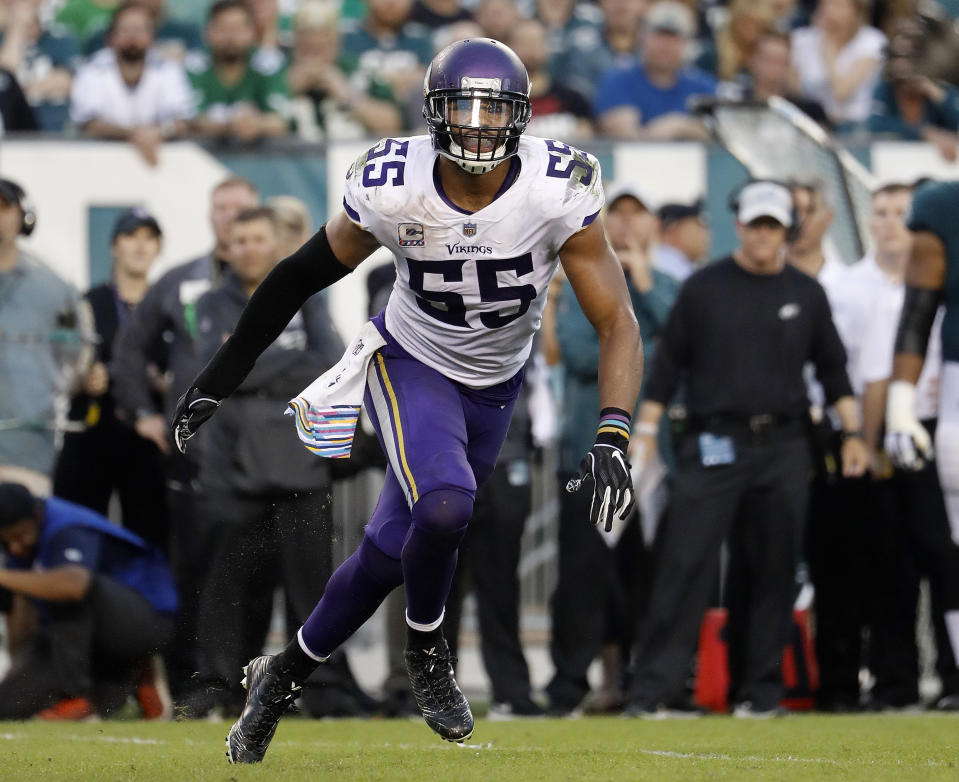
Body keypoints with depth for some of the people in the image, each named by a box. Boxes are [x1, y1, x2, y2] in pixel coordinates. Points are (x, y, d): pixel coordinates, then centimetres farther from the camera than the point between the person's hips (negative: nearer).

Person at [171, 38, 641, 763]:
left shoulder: (558, 192, -24)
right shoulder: (393, 189, -23)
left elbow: (618, 323, -21)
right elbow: (300, 276, -7)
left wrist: (611, 442, -35)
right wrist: (219, 379, -2)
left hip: (494, 388, 2)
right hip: (411, 366, -2)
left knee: (389, 555, 9)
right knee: (445, 505, -30)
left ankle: (284, 675, 32)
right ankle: (426, 648, -1)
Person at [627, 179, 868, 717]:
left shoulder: (806, 293, 11)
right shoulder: (704, 288, 5)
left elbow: (833, 369, 16)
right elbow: (669, 362, 7)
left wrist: (853, 431, 8)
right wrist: (646, 429, 1)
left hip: (784, 447, 2)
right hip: (714, 445, -2)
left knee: (776, 568, 2)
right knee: (686, 562, -11)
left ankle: (761, 687, 10)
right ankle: (656, 687, -12)